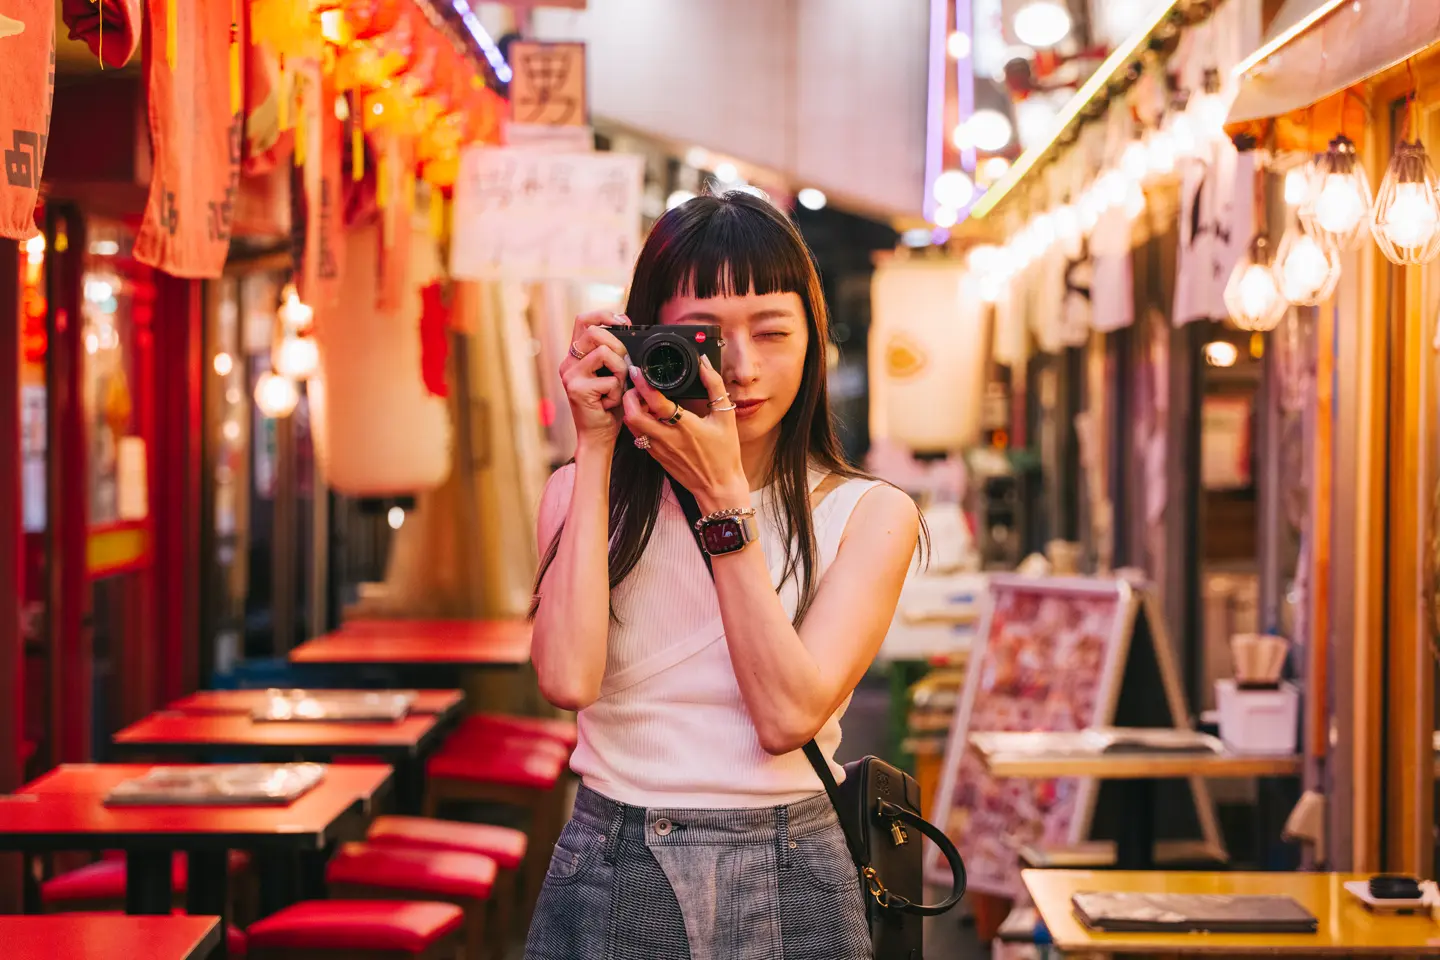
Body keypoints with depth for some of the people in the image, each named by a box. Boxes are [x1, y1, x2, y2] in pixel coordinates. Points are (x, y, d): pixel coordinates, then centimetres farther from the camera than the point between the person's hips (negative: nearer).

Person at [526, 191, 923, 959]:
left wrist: (723, 494, -14)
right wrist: (596, 452, -10)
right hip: (610, 878, 1)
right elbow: (568, 679, -16)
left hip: (788, 893, 0)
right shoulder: (585, 491, 2)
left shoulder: (867, 515, -1)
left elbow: (788, 715, -14)